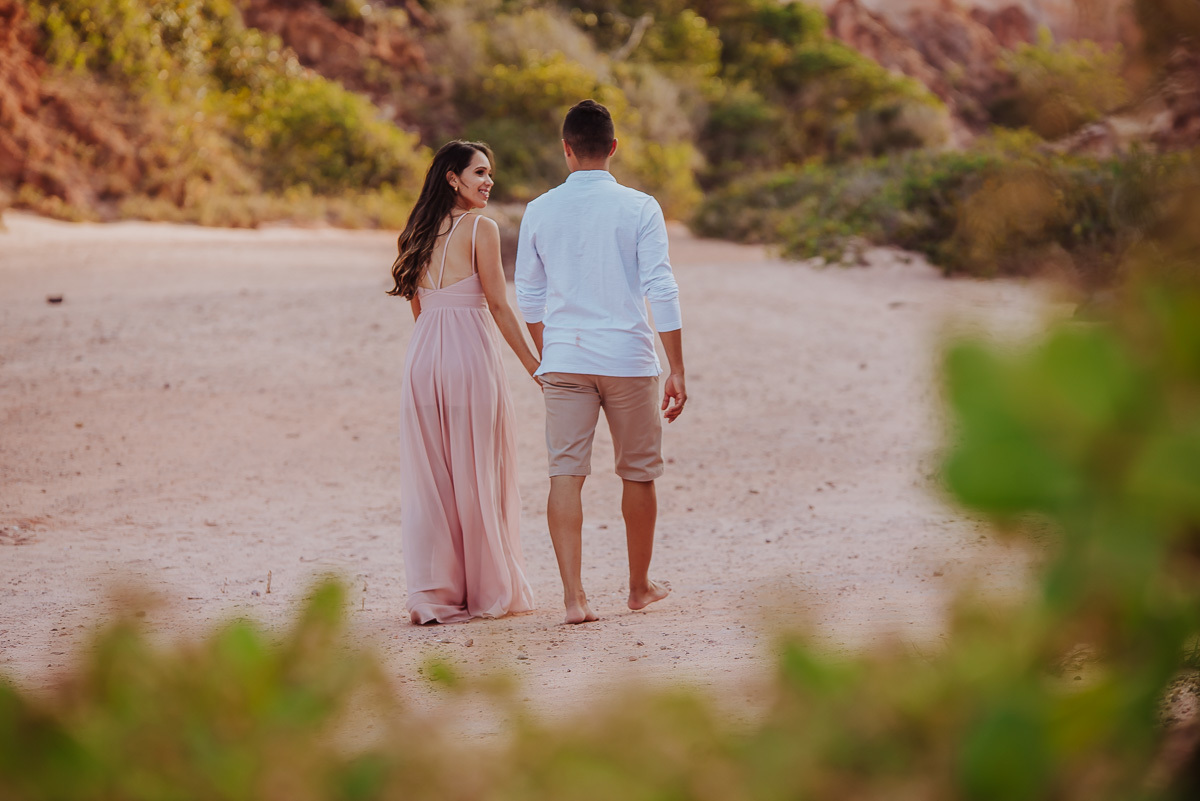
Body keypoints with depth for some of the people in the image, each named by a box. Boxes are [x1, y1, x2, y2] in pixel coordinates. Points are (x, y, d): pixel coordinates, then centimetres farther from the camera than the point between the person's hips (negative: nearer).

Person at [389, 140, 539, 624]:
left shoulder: (419, 232, 11)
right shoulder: (481, 229, -8)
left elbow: (418, 306, 14)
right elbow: (498, 305, -9)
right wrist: (533, 363, -3)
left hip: (422, 353, 6)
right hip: (471, 352, -6)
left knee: (429, 476, 7)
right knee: (478, 476, 4)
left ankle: (433, 595, 5)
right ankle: (489, 592, 12)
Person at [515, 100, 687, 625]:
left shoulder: (539, 212, 3)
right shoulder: (639, 208, -5)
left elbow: (529, 296, 11)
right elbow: (662, 291, -8)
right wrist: (677, 370, -4)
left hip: (564, 361, 1)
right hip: (628, 357, -1)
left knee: (566, 473, 0)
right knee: (638, 473, 14)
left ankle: (573, 596, -10)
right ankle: (640, 587, 27)